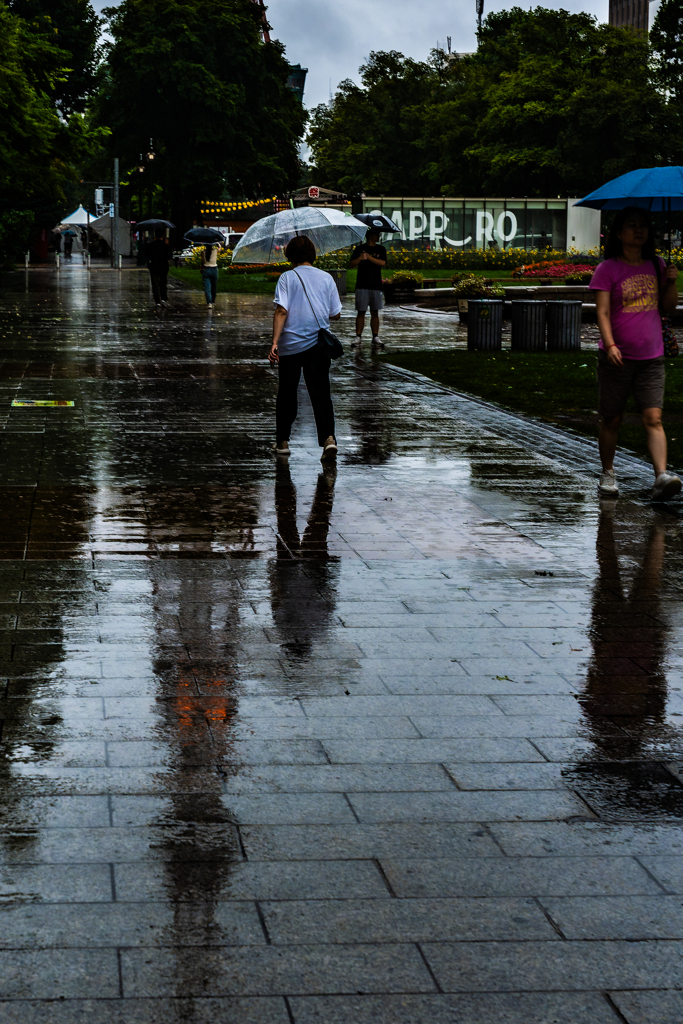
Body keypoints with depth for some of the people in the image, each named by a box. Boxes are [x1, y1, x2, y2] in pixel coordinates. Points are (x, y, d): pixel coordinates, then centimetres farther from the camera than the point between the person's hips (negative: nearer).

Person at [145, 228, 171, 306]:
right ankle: (164, 298, 0)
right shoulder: (166, 246, -9)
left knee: (155, 285, 5)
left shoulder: (150, 245, -7)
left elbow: (146, 256, -2)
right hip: (164, 267, 1)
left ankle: (158, 301, 0)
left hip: (154, 267, -1)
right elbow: (169, 256, -5)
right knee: (163, 284, 15)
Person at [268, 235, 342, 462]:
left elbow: (281, 311, -12)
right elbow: (335, 314, 8)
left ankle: (282, 441, 19)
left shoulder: (287, 277, -2)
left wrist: (274, 342, -15)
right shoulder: (326, 278, 6)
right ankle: (328, 437, -19)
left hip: (290, 345, -1)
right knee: (320, 393, -1)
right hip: (318, 343, 1)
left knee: (287, 393, 11)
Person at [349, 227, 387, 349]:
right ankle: (358, 337, -2)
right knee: (361, 312, -3)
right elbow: (351, 264, -2)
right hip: (362, 285, -2)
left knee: (375, 312, 5)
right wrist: (360, 258, -21)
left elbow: (383, 263, -7)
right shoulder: (359, 249, 5)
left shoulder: (381, 249, 10)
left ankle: (375, 337, 8)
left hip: (376, 285, 2)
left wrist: (369, 257, -15)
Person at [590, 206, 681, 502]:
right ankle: (608, 474, 21)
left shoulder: (656, 265, 10)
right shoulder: (607, 269, -3)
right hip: (617, 357, -2)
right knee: (612, 420, 6)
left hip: (651, 358, 2)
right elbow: (602, 312, -11)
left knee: (653, 418, -9)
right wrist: (610, 344, -25)